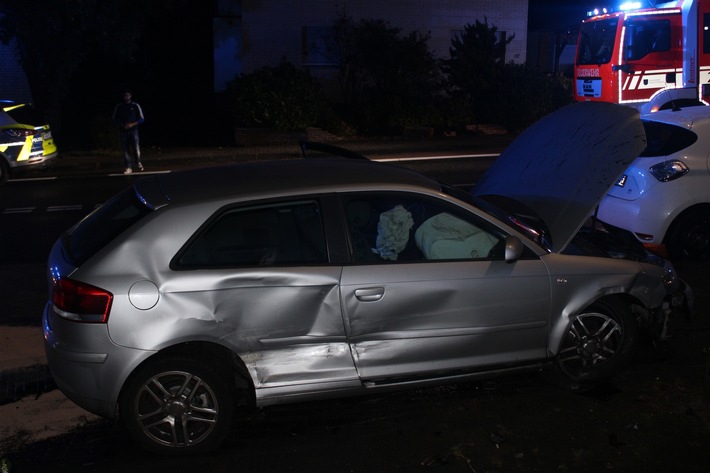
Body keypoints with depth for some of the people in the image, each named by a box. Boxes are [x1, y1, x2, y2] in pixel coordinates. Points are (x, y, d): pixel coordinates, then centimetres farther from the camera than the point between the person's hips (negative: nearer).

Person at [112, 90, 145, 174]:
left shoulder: (135, 106, 3)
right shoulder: (119, 107, 8)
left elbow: (141, 119, 2)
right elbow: (115, 119, 10)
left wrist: (132, 124, -13)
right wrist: (122, 125, -9)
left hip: (133, 130, -2)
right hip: (123, 131, 2)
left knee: (136, 148, -9)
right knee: (126, 150, -2)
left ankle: (138, 162, 19)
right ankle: (129, 167, 2)